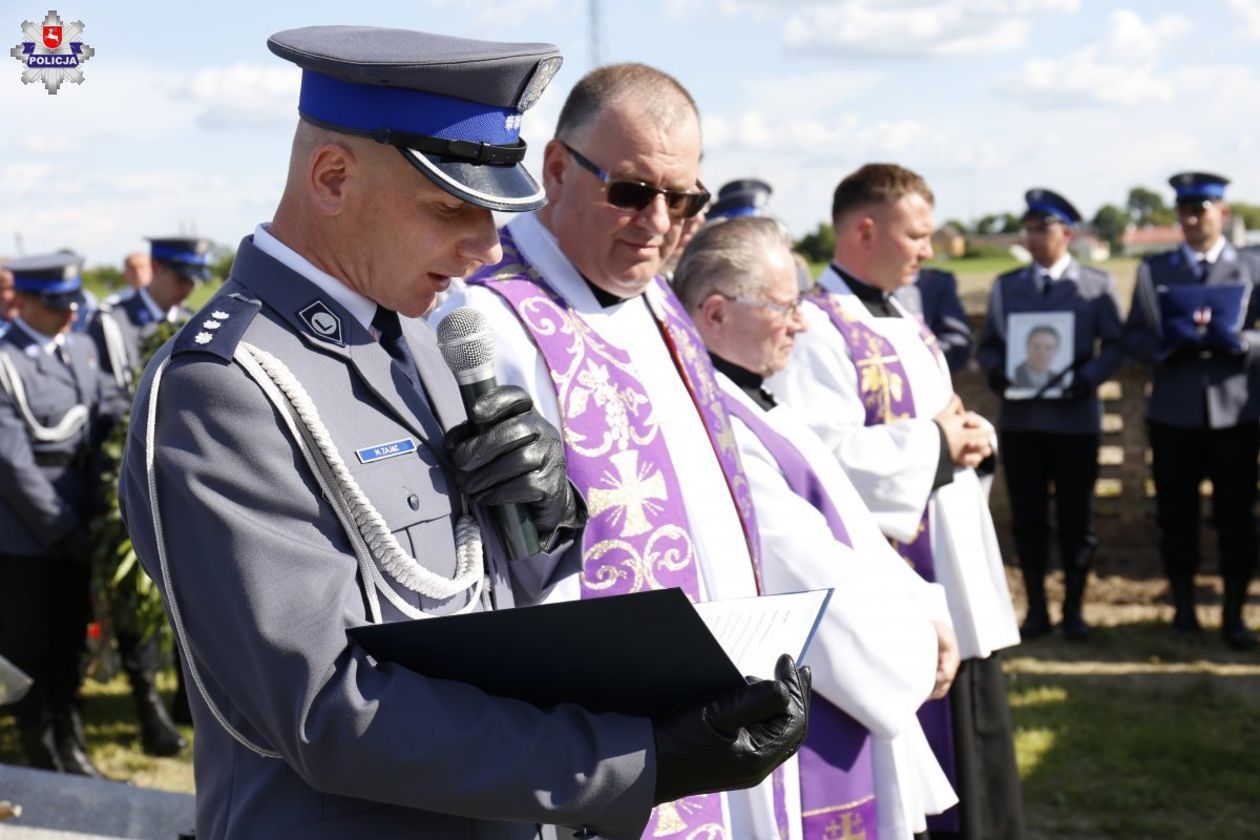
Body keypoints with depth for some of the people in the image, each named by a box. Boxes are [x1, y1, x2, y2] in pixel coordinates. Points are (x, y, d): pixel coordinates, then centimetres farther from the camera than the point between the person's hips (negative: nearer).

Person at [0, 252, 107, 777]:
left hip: (77, 530, 7)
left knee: (70, 645, 17)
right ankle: (44, 761, 18)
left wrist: (93, 516, 6)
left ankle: (71, 748, 30)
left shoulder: (81, 349, 8)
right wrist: (63, 528, -15)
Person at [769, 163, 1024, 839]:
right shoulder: (815, 328, -14)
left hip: (958, 581, 9)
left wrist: (971, 435, 1)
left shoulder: (909, 328, 17)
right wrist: (931, 441, -15)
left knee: (976, 771, 15)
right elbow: (822, 453, -26)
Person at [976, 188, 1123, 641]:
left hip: (1075, 417, -2)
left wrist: (1087, 376, -16)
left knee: (1076, 518, 4)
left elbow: (1114, 347, 1)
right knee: (1026, 518, 5)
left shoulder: (1097, 284, 5)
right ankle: (1036, 609, 16)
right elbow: (988, 344, 12)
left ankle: (1073, 610, 16)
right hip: (1019, 419, 2)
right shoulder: (1005, 286, 12)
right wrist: (994, 370, -9)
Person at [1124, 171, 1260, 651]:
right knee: (1176, 516, 6)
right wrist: (1167, 345, -15)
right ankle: (1183, 607, 19)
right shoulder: (1154, 271, 10)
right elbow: (1133, 337, 4)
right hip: (1173, 413, 1)